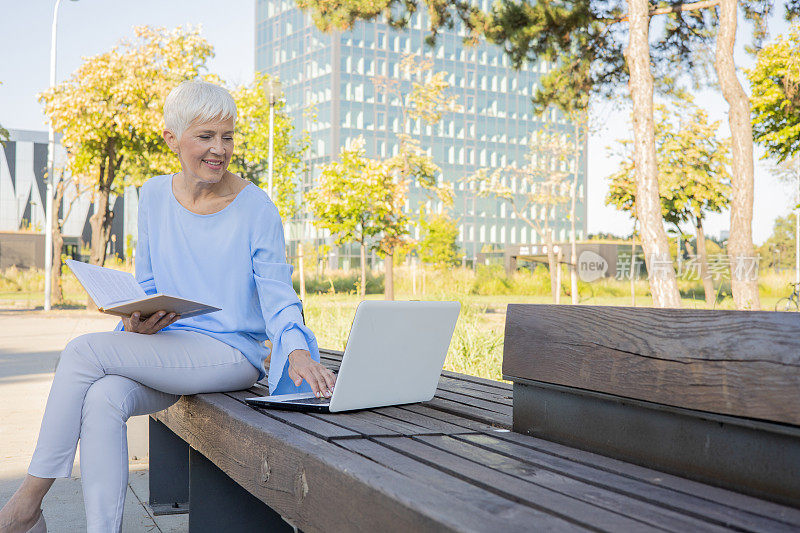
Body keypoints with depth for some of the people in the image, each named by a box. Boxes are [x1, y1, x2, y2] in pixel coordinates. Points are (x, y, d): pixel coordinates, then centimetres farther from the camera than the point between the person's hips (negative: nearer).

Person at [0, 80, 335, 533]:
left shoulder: (256, 208, -6)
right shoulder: (155, 195, 9)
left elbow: (278, 298, -10)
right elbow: (147, 287, 14)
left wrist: (298, 351, -30)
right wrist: (136, 323, -8)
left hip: (233, 355, -5)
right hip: (165, 350, 5)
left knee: (84, 350, -22)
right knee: (102, 399, -29)